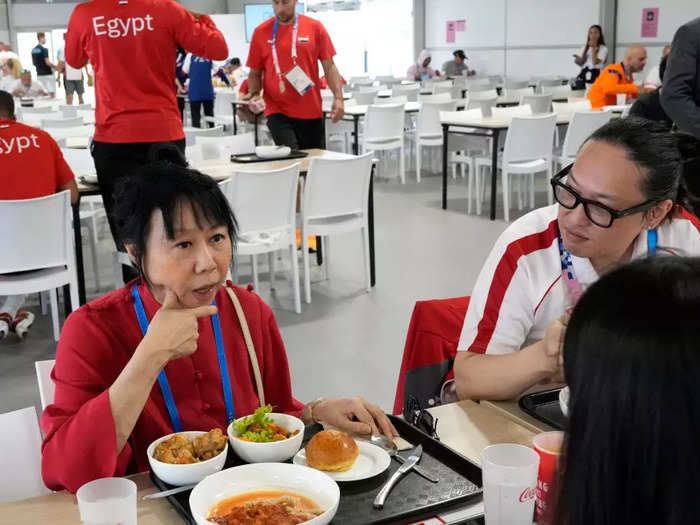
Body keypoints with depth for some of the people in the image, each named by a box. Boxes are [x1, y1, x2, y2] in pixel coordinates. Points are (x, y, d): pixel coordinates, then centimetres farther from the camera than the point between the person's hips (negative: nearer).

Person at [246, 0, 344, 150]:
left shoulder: (315, 27, 1)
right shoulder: (261, 32, 2)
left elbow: (329, 66, 2)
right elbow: (255, 73, 8)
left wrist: (338, 97, -9)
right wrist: (254, 95, -11)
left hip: (311, 113, 1)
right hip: (277, 112, -1)